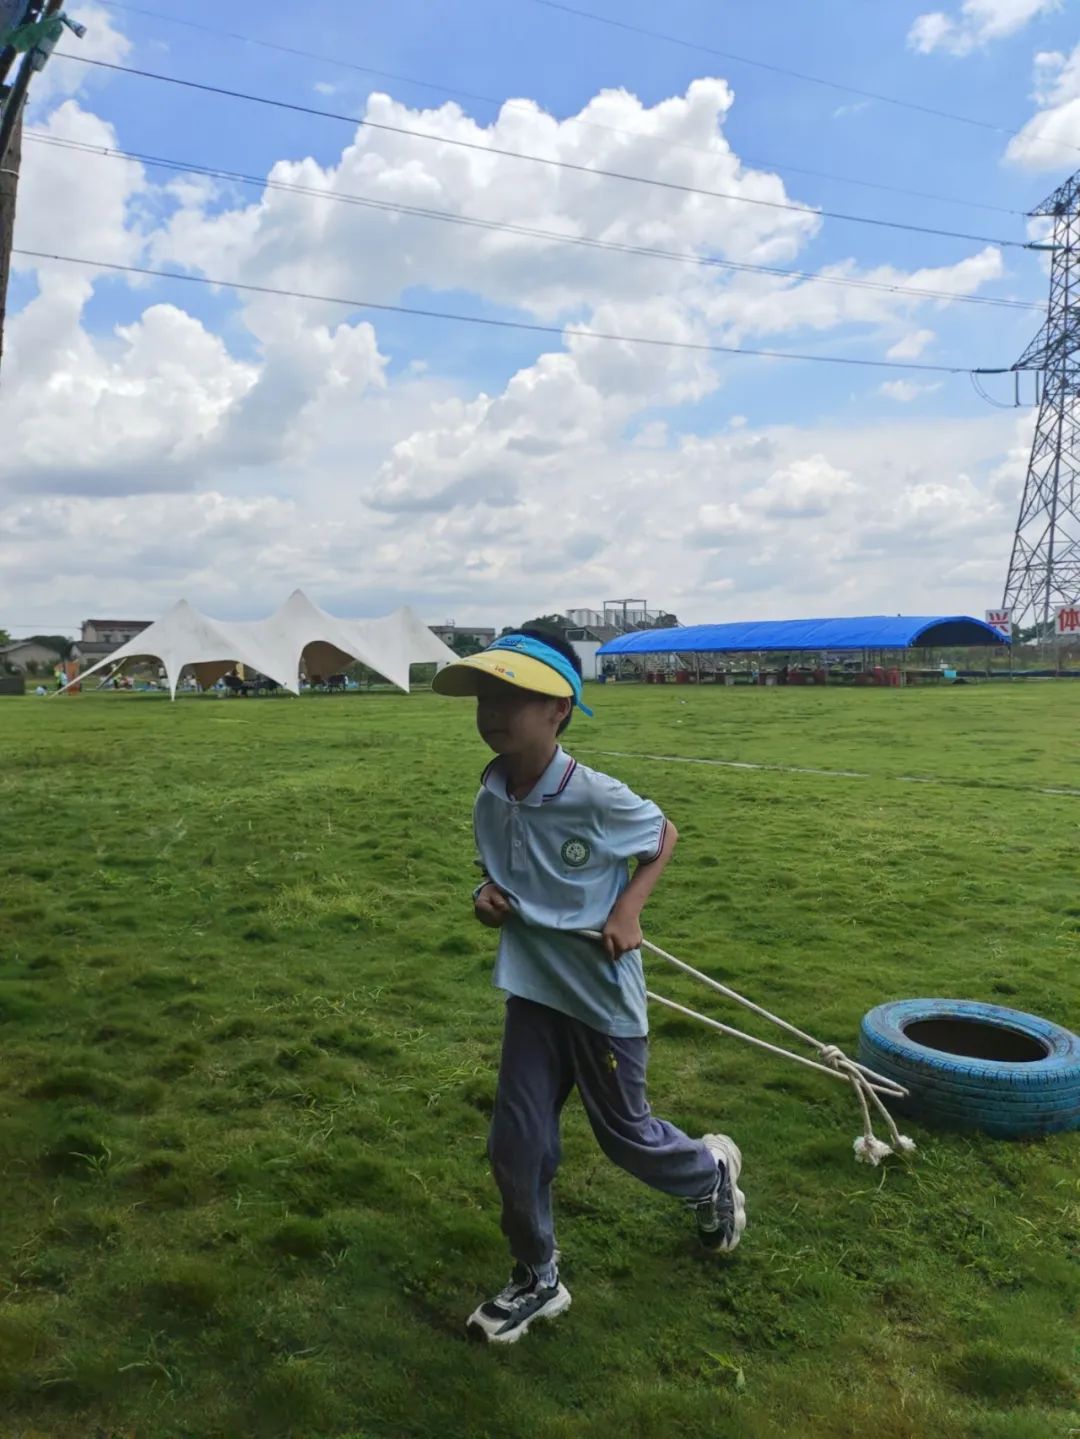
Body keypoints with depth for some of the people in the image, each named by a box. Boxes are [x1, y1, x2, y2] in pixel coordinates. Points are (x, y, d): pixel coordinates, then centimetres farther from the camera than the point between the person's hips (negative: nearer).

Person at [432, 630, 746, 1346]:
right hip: (532, 989, 5)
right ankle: (537, 1281, 32)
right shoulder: (492, 799, -7)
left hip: (602, 991, -4)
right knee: (517, 1144, 7)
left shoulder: (598, 797, -22)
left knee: (625, 1133, 14)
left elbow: (665, 836, -4)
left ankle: (714, 1169, 47)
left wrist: (628, 907, -16)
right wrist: (488, 895, -11)